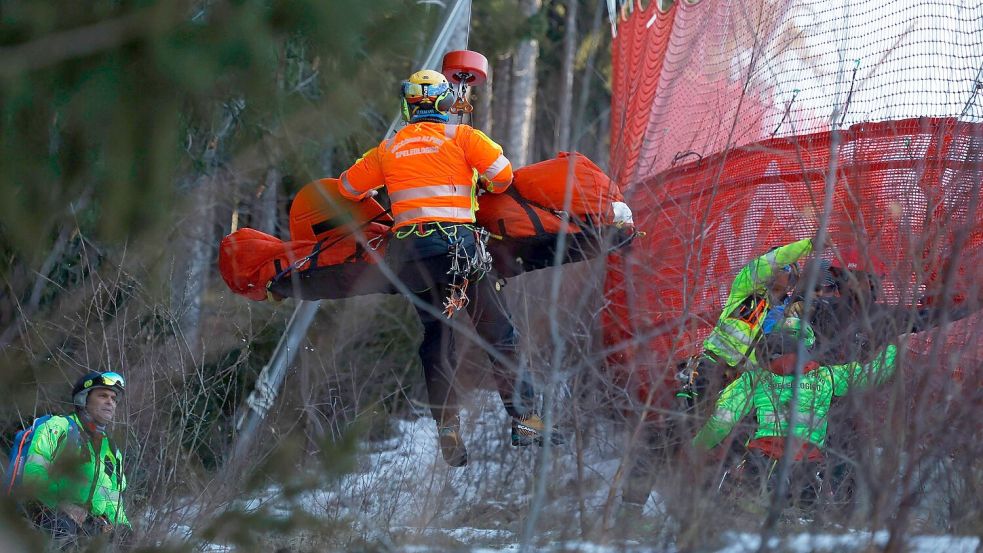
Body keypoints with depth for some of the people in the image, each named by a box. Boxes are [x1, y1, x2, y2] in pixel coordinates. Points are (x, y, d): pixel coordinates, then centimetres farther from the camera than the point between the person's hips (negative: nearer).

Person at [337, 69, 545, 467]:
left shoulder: (389, 148, 14)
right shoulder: (460, 136, 4)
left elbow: (348, 186, 24)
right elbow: (502, 172, -4)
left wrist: (375, 195, 44)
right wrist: (487, 187, 18)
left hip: (409, 251, 3)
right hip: (456, 238, -3)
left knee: (436, 341, 11)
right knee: (499, 334, 4)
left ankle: (448, 431, 3)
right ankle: (522, 418, -3)